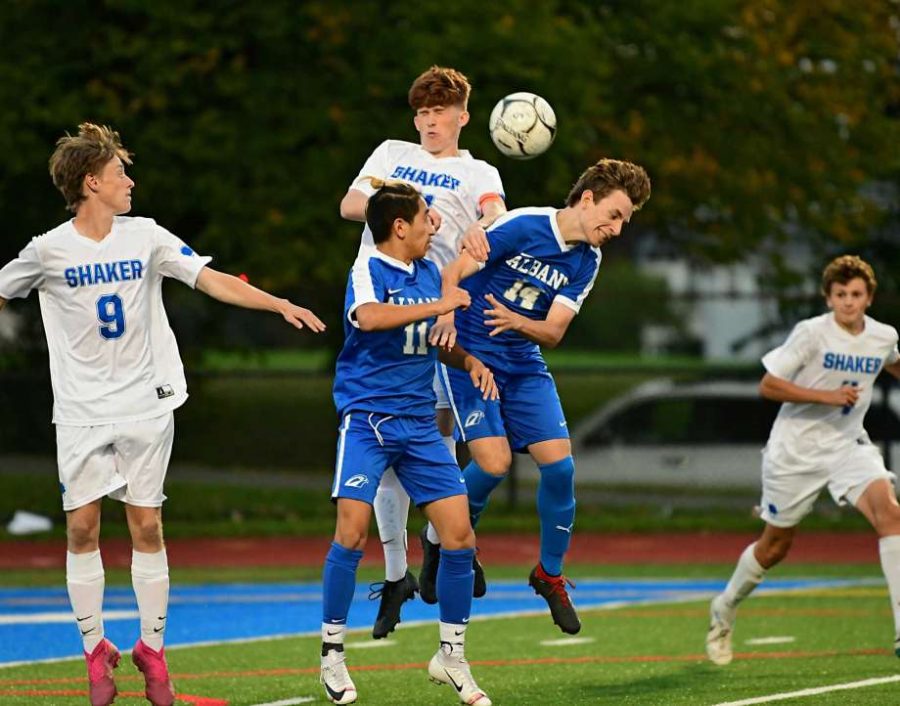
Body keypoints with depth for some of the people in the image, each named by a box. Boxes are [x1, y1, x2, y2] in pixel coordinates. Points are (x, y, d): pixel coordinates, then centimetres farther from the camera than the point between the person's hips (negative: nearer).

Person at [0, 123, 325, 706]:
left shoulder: (145, 237, 0)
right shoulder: (49, 251, -4)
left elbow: (212, 280, -3)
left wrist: (280, 305, -12)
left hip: (145, 404, 1)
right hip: (82, 411, -1)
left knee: (147, 527, 2)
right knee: (82, 527, -3)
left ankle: (153, 651, 11)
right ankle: (97, 652, 9)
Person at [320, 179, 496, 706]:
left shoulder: (430, 272, 12)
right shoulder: (368, 269, -8)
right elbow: (368, 317, -31)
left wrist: (470, 362, 7)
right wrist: (437, 305, -25)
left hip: (419, 422, 6)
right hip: (366, 418, -6)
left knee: (459, 533, -1)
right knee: (352, 530, -15)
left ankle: (452, 657, 12)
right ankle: (332, 654, 0)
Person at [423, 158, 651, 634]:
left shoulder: (586, 262, 1)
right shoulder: (521, 227, -17)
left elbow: (554, 332, -4)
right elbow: (452, 274, -15)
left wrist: (517, 322, -25)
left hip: (524, 366, 6)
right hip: (470, 357, -6)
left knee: (559, 465, -7)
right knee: (494, 462, -21)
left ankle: (550, 574, 13)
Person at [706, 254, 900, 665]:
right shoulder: (811, 333, -15)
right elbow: (767, 386, -15)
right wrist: (827, 396, -23)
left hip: (848, 444, 3)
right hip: (796, 449, -3)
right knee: (775, 545, 9)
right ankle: (724, 610, 38)